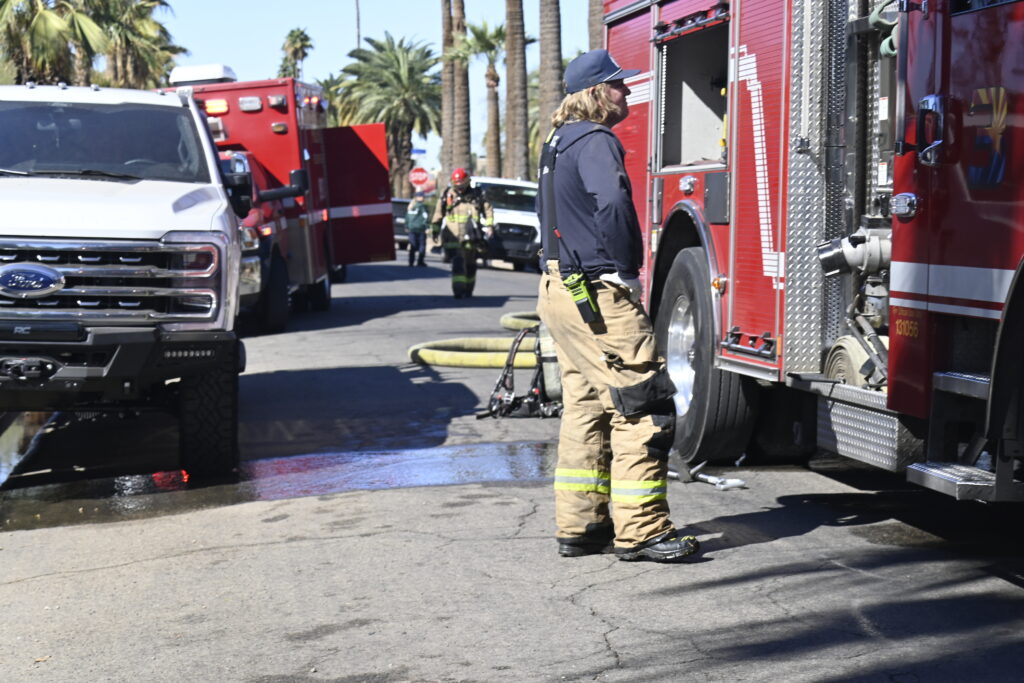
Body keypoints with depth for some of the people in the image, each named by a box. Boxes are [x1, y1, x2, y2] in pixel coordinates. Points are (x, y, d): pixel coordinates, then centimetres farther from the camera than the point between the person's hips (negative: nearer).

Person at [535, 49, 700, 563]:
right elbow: (612, 204, -30)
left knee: (586, 409, 13)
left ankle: (579, 526, 17)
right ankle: (641, 530, -7)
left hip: (561, 287, 11)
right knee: (643, 406, -8)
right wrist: (625, 267, -19)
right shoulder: (595, 141, -13)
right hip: (597, 293, -11)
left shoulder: (559, 142, 19)